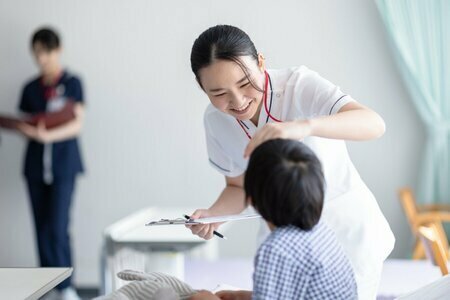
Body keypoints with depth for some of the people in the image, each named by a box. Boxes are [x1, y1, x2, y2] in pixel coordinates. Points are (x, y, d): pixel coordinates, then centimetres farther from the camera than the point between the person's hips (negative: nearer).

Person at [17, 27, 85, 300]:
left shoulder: (72, 83, -1)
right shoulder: (31, 88, 11)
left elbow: (77, 125, -8)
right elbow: (25, 124, 15)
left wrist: (48, 135, -23)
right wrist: (26, 129, -9)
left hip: (63, 164, -4)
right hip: (36, 164, 4)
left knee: (58, 227, -12)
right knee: (42, 228, 4)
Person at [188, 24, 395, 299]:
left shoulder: (298, 84, -24)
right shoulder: (216, 121, -9)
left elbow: (375, 124, -38)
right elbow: (239, 187, 4)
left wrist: (305, 126, -54)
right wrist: (212, 215, -17)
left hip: (346, 228, -4)